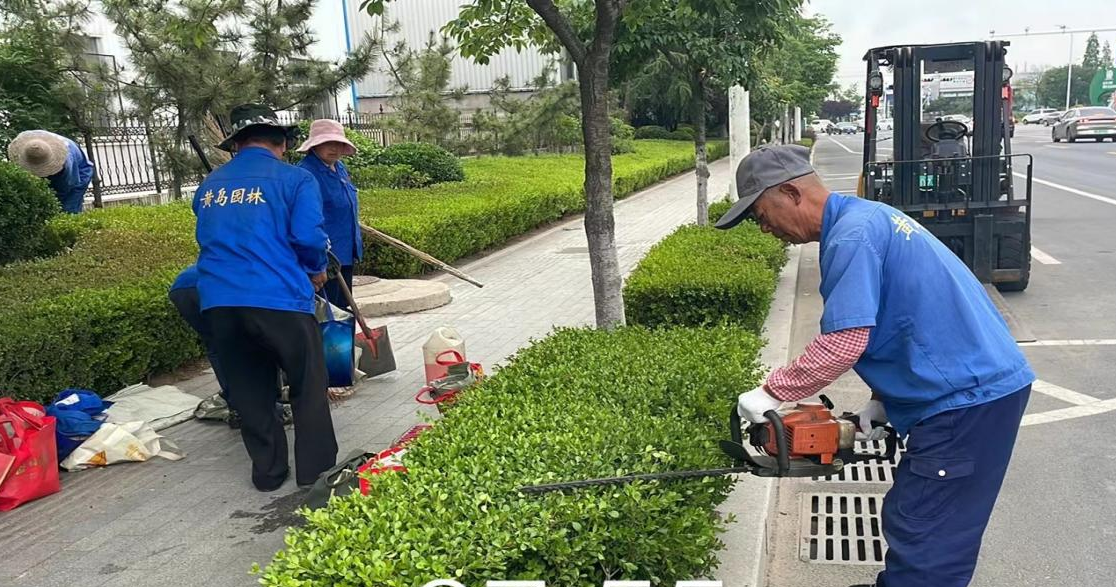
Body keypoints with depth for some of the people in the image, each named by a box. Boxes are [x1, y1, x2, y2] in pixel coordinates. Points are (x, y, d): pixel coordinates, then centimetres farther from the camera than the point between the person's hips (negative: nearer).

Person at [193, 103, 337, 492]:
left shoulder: (209, 186, 16)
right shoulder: (295, 179, -2)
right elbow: (308, 236, -11)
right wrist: (317, 270, 9)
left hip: (219, 302, 5)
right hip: (279, 299, -5)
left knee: (249, 391, 17)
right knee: (308, 386, 12)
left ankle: (268, 470, 24)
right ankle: (314, 466, 19)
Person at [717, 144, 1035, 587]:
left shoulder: (852, 235, -18)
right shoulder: (866, 217, 14)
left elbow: (842, 345, -25)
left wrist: (769, 393, -13)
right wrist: (882, 401, 12)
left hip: (969, 396, -10)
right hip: (985, 383, 10)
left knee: (920, 541, -3)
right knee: (910, 521, 19)